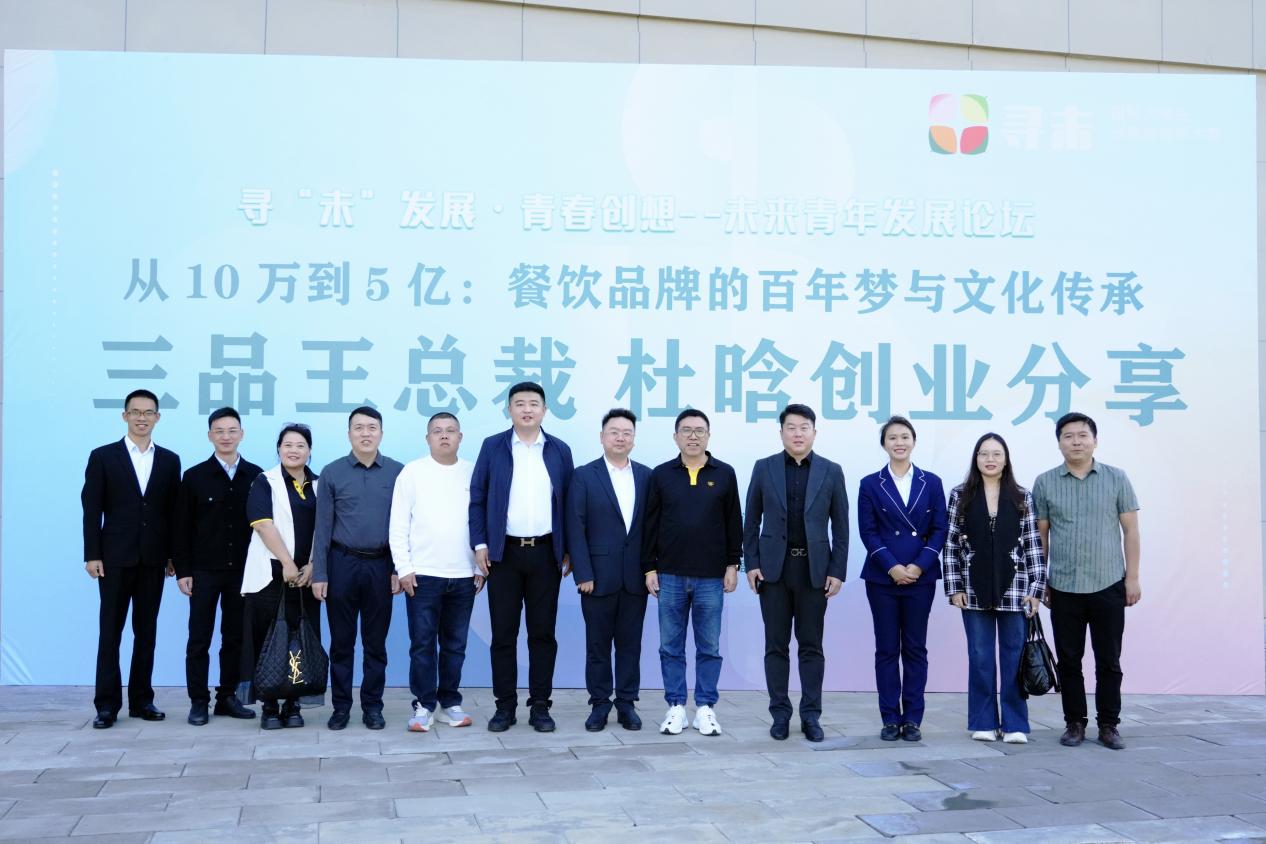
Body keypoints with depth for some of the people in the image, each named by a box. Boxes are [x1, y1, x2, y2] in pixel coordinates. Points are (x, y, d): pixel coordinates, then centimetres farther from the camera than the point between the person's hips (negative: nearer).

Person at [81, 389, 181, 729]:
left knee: (146, 631, 7)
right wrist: (92, 555, -8)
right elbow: (92, 510, -2)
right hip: (115, 557, -2)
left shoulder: (170, 460, 9)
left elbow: (173, 511, 8)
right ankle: (107, 704, 3)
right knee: (110, 631, 0)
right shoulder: (103, 457, 2)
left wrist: (174, 555, 4)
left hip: (153, 558, 3)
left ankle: (141, 700, 13)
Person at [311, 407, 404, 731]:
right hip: (342, 563, 0)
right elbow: (323, 527, 1)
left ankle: (372, 706, 16)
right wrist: (318, 574, -3)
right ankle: (341, 706, 15)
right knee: (341, 641, 6)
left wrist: (399, 568, -2)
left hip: (380, 565, 0)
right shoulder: (332, 473, 1)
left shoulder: (397, 472, 1)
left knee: (376, 641, 7)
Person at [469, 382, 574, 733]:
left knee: (543, 633, 4)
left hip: (546, 553, 1)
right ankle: (505, 706, 11)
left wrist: (568, 550, 3)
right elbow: (477, 499, 3)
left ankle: (540, 706, 12)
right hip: (503, 552, -1)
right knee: (503, 633, 3)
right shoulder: (492, 447, 4)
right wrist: (479, 544, -4)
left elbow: (567, 503, 8)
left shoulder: (560, 450, 7)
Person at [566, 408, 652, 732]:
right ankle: (599, 705, 14)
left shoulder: (647, 476, 7)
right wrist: (583, 574, -10)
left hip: (635, 577, 2)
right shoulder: (584, 476, -1)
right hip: (599, 575, -2)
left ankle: (626, 703, 16)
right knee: (598, 644, 5)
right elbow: (576, 529, -5)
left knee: (630, 643, 7)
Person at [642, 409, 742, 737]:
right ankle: (676, 708, 14)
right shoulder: (661, 474, 3)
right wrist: (649, 568, 0)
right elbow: (650, 525, 4)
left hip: (711, 576, 0)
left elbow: (733, 523, 5)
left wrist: (732, 564, 2)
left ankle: (705, 708, 13)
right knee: (671, 646, 5)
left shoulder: (724, 474, 3)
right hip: (670, 575, 0)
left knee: (709, 646, 5)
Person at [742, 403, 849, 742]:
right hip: (774, 568, 0)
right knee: (777, 645, 4)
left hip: (814, 569, 0)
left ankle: (811, 715, 11)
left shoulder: (831, 471, 3)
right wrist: (751, 564, -2)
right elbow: (751, 521, 5)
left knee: (811, 645, 4)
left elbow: (840, 526, 3)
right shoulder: (764, 468, 4)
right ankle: (780, 713, 12)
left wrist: (837, 571, -2)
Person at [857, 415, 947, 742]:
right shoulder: (870, 484, 3)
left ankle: (913, 719, 11)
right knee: (887, 649, 3)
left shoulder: (931, 483, 6)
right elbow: (868, 532, -2)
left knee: (915, 648, 5)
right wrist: (892, 567, -13)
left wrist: (918, 566, -11)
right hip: (882, 577, -1)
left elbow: (940, 529, 1)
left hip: (921, 577, 1)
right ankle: (890, 719, 9)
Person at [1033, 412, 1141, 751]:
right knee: (1069, 661, 7)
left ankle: (1108, 725, 16)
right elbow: (1040, 535, 7)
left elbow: (1130, 530, 3)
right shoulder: (1045, 483, 3)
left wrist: (1133, 576, -1)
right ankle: (1074, 723, 17)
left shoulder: (1116, 478, 2)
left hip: (1108, 586, 0)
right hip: (1063, 588, 1)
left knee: (1108, 661, 5)